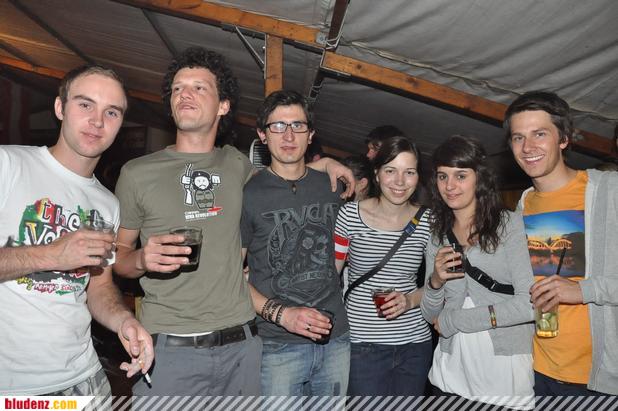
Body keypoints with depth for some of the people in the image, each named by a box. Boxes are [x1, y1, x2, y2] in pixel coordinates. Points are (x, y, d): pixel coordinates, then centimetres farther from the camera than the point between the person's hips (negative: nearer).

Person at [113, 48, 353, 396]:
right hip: (170, 350, -2)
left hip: (242, 345, 3)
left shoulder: (236, 164, 6)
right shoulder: (137, 173, 0)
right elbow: (118, 256, 7)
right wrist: (142, 259, -16)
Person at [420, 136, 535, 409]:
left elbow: (531, 303, -16)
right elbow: (430, 316, 9)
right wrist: (435, 282, -12)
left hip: (507, 376, -4)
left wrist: (452, 320, -10)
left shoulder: (512, 225, -9)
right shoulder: (437, 237, 5)